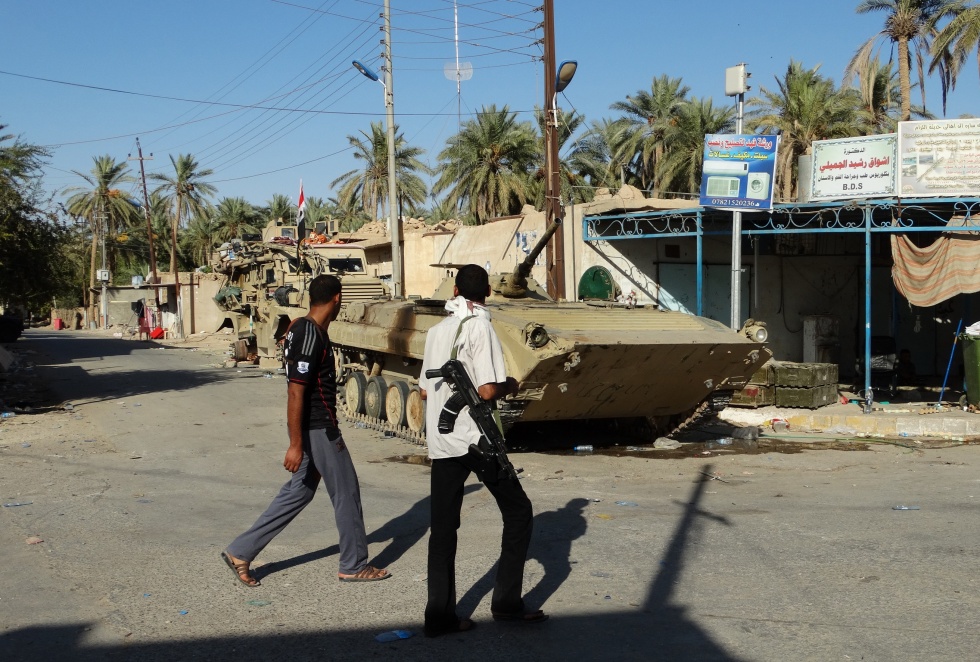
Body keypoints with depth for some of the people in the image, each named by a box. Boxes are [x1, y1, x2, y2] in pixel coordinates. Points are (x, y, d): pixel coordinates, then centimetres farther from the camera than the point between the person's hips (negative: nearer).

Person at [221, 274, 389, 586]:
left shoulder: (301, 327, 10)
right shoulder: (311, 335, -21)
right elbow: (295, 391, -24)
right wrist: (295, 444, -23)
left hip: (313, 428, 10)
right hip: (318, 431, -10)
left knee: (298, 492, 15)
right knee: (347, 493, 4)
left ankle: (241, 552, 16)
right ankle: (354, 566, 18)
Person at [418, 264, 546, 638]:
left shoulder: (437, 331, 10)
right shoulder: (479, 328, -10)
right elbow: (487, 390, -17)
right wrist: (509, 385, 2)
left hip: (441, 442, 6)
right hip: (476, 439, -6)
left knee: (443, 526, 8)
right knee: (518, 512, 9)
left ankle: (439, 614, 8)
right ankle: (506, 602, 7)